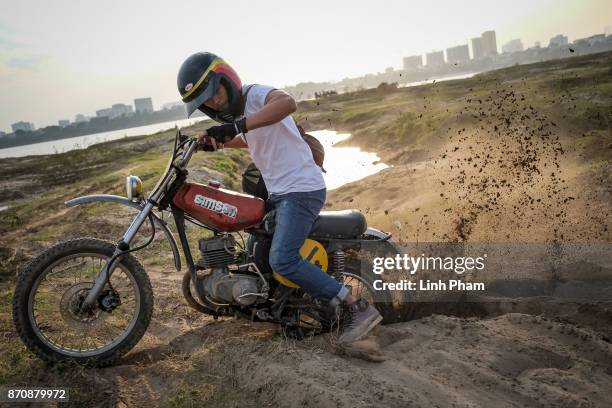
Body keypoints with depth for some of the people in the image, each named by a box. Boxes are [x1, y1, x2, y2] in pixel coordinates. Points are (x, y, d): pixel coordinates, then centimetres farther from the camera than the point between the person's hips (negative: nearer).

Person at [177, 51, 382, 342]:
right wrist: (218, 141, 24)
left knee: (282, 261, -22)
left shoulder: (255, 94, -13)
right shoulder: (237, 112, 16)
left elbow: (288, 103, -37)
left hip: (302, 189, -10)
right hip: (278, 193, 10)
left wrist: (236, 127, -41)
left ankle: (358, 308, -14)